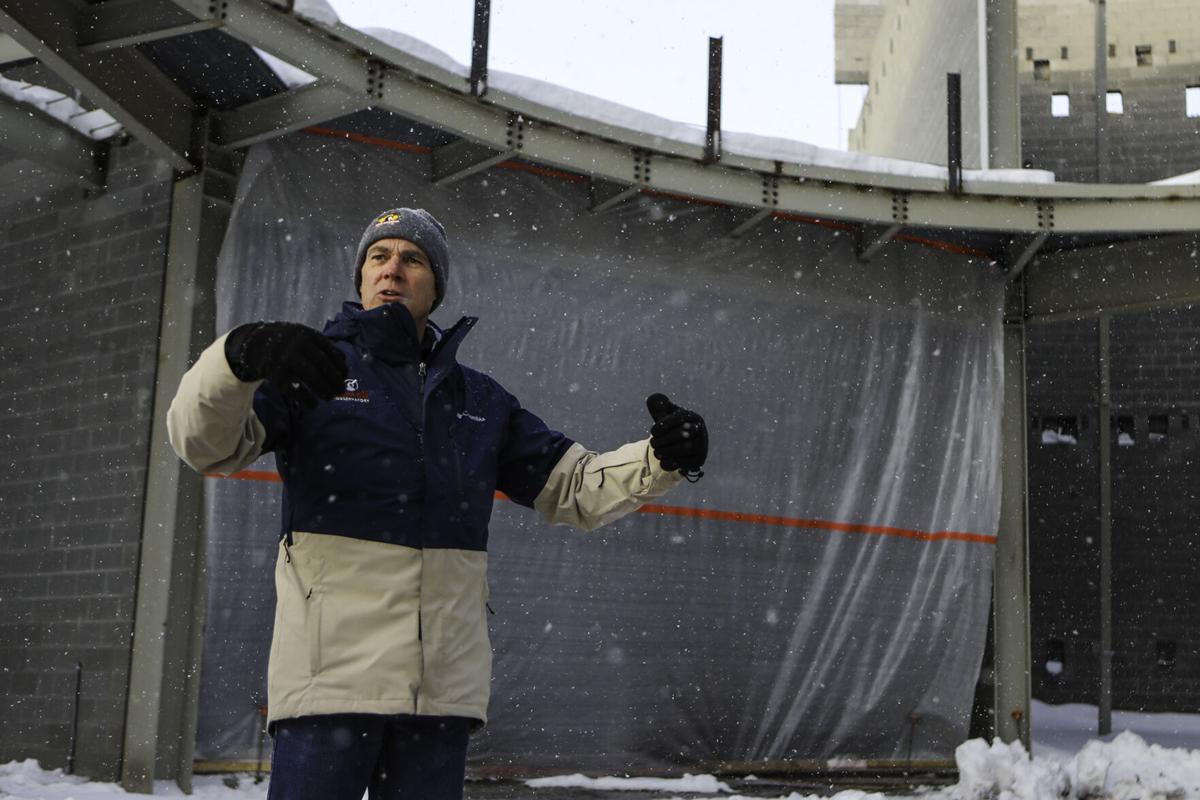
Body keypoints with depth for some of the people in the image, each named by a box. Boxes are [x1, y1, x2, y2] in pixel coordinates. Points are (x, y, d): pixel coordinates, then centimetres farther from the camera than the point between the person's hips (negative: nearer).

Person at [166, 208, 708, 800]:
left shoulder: (479, 399, 18)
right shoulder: (313, 370, 6)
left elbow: (575, 486, 17)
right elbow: (205, 442, -8)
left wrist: (660, 459, -1)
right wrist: (242, 356, -28)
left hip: (445, 684, 4)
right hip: (332, 672, -4)